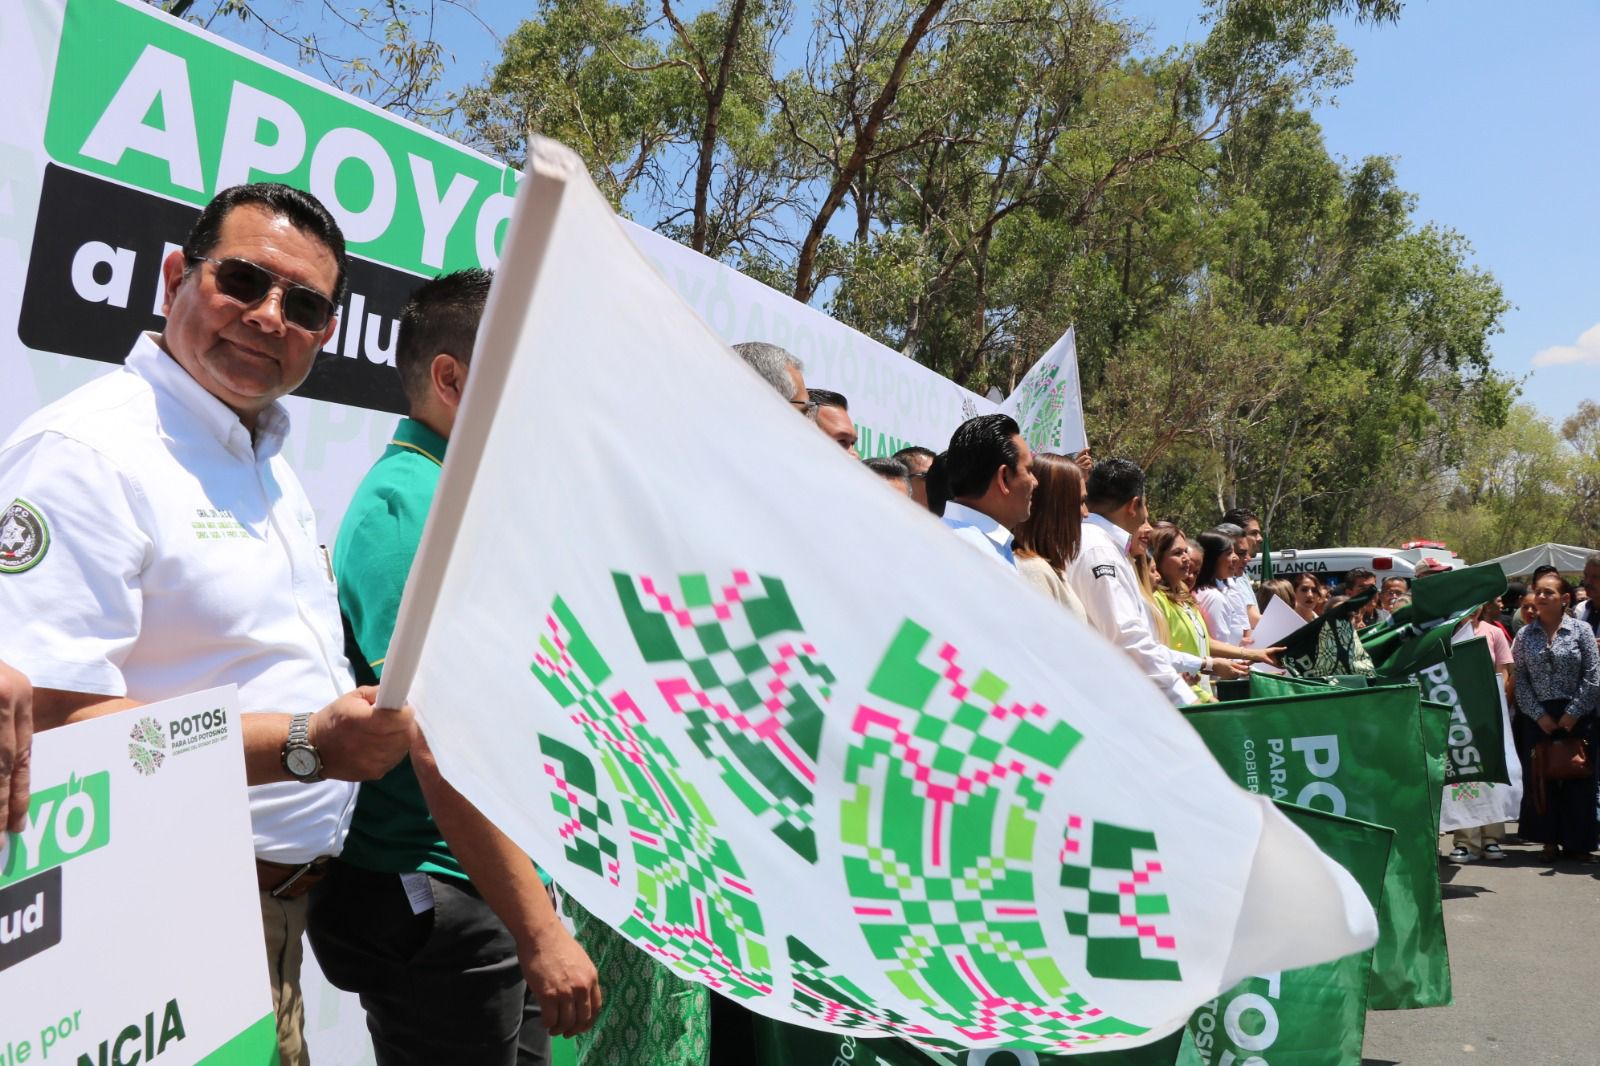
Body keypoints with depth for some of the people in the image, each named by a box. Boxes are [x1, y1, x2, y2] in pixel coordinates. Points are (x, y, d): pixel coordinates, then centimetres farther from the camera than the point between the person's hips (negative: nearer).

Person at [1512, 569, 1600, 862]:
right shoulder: (1524, 636, 5)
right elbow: (1520, 679, 2)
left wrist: (1573, 712, -11)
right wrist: (1539, 714, -8)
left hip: (1576, 717, -2)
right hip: (1538, 718, 2)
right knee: (1540, 778, 3)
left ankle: (1576, 842, 13)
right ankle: (1549, 841, 14)